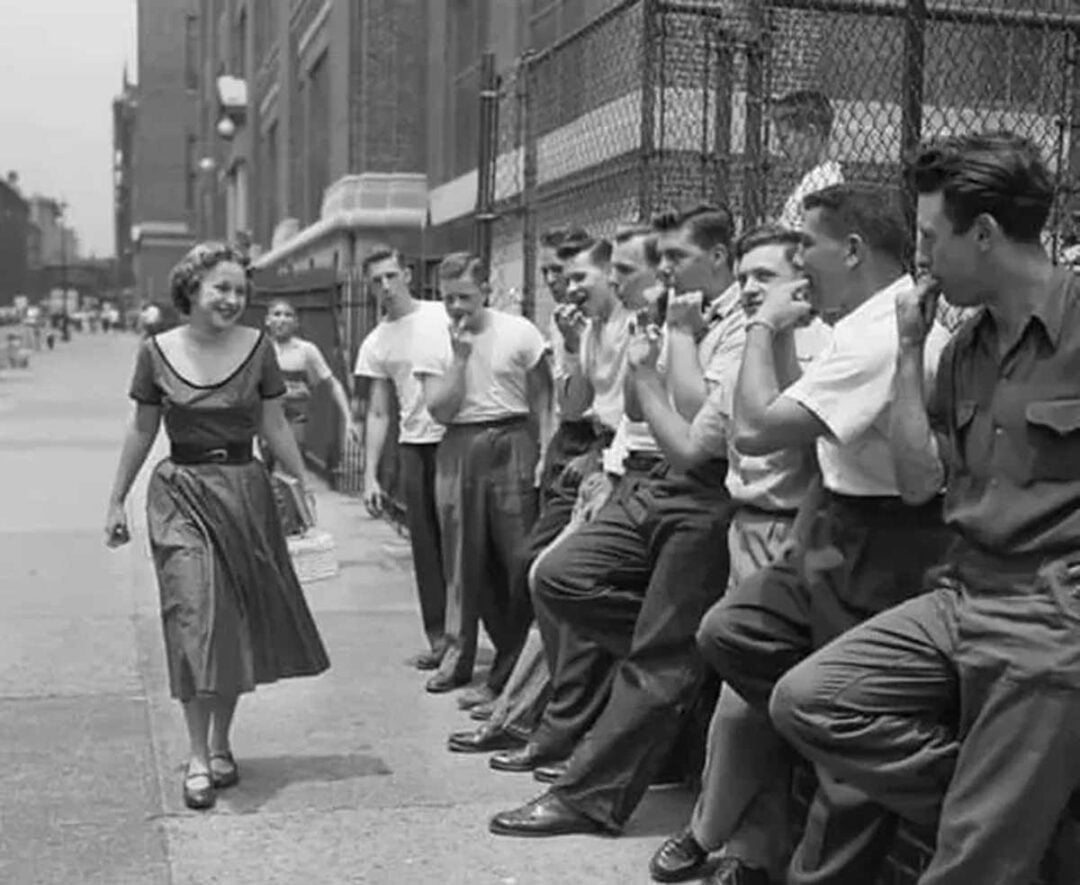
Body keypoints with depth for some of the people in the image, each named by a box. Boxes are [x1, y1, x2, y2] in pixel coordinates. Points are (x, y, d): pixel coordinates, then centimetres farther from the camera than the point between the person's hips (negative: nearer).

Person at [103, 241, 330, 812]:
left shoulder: (257, 348, -2)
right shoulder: (157, 353, -2)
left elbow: (275, 427, 4)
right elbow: (141, 431, 8)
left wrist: (302, 487, 1)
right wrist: (117, 501, 10)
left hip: (244, 491, 1)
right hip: (181, 492, -1)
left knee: (238, 622, 7)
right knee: (193, 615, -9)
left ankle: (220, 743, 25)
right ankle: (197, 758, -2)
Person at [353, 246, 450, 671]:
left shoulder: (447, 316, 0)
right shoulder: (375, 344, 8)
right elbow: (377, 414, 10)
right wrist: (370, 476, 5)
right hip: (415, 446, 3)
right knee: (427, 544, 4)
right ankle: (439, 637, 12)